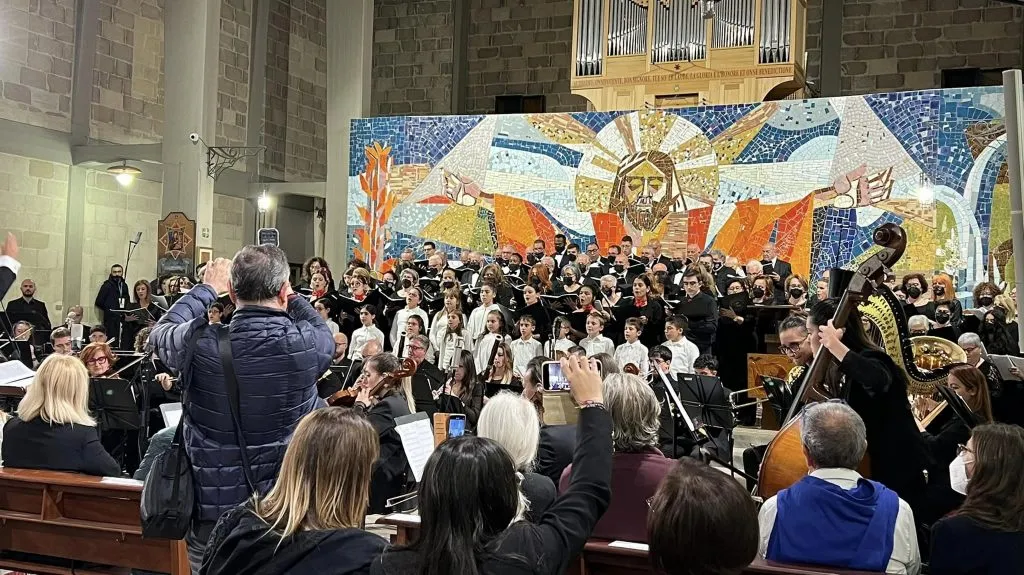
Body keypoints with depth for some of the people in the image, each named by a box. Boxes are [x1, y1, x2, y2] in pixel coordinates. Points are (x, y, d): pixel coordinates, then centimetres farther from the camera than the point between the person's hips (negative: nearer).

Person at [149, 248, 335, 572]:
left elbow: (161, 332, 9)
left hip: (212, 512, 0)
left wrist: (208, 288, 18)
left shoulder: (201, 345, -16)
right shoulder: (307, 344, -16)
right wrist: (289, 296, 19)